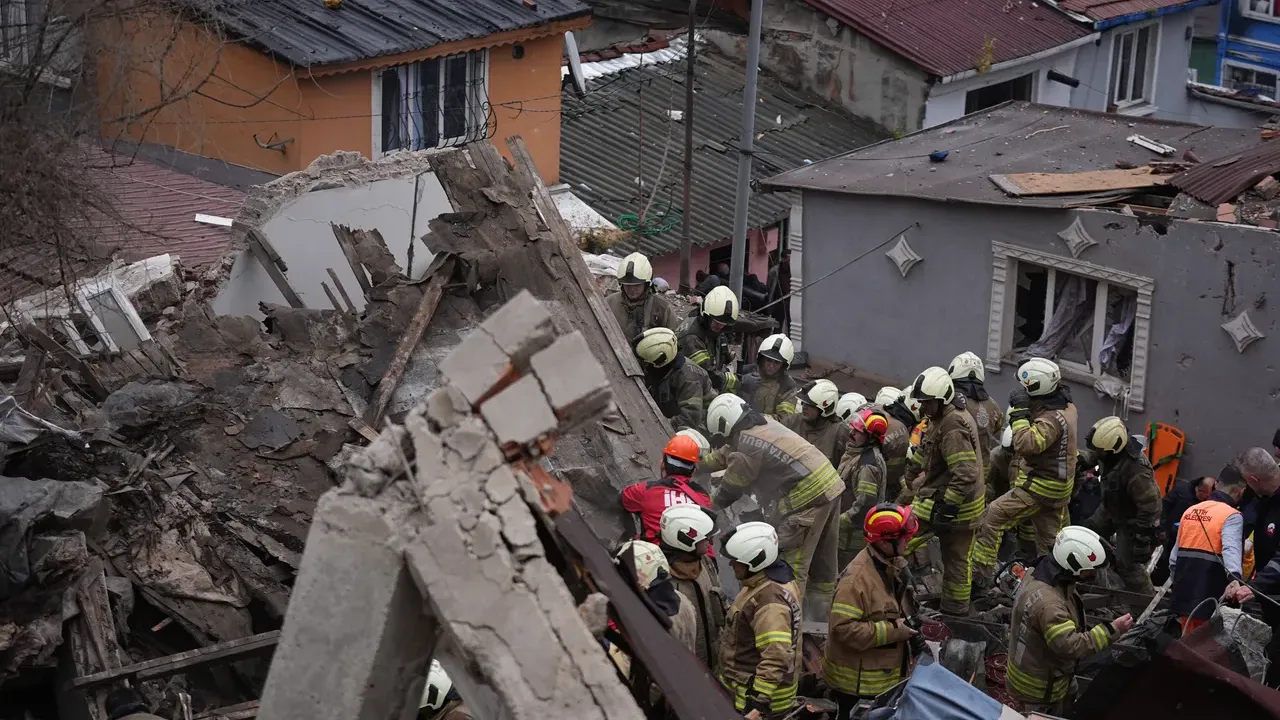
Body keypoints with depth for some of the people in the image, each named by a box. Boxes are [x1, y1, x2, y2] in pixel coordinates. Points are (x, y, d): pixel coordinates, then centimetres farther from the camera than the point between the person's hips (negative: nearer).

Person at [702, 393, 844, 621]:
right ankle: (820, 607, 30)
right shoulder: (762, 423, 12)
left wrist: (708, 506, 13)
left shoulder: (748, 445, -16)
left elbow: (731, 489, -3)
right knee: (823, 558, 19)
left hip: (807, 497, -10)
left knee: (792, 561, -5)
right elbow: (728, 453, 27)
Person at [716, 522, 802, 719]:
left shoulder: (770, 601, -30)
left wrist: (758, 703, -31)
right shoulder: (776, 577, 4)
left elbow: (776, 658, -33)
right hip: (749, 684, 10)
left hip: (751, 695, -10)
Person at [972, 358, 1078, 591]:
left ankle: (981, 572, -5)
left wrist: (1020, 411, -30)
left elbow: (1026, 445, -37)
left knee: (993, 517, -6)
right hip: (1058, 487, 9)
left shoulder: (1051, 420, -25)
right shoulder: (1066, 406, 3)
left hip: (1039, 488, -9)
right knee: (1049, 539, 17)